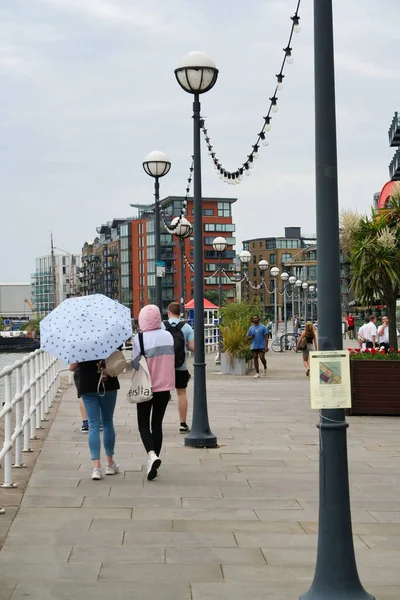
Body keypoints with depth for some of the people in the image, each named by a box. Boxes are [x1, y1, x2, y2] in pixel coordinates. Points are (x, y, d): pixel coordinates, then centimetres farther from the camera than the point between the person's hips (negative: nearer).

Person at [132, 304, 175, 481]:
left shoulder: (140, 338, -14)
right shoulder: (168, 336, -1)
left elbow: (135, 365, -13)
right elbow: (172, 360, 7)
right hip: (165, 386, 4)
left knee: (143, 424, 6)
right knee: (157, 423, 14)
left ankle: (152, 455, -17)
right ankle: (154, 457, 17)